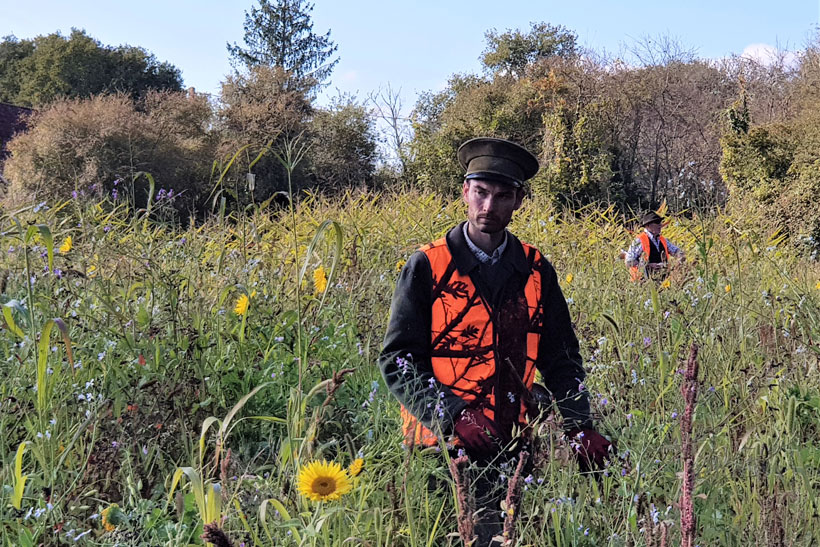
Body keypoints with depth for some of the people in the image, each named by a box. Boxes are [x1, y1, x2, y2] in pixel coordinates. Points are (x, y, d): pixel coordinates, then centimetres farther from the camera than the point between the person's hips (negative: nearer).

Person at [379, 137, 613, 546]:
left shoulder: (536, 271, 6)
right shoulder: (427, 267, -5)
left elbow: (560, 358, 11)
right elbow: (398, 360, -7)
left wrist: (579, 427, -5)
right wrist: (454, 415, -20)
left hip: (510, 447, 3)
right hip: (441, 445, -3)